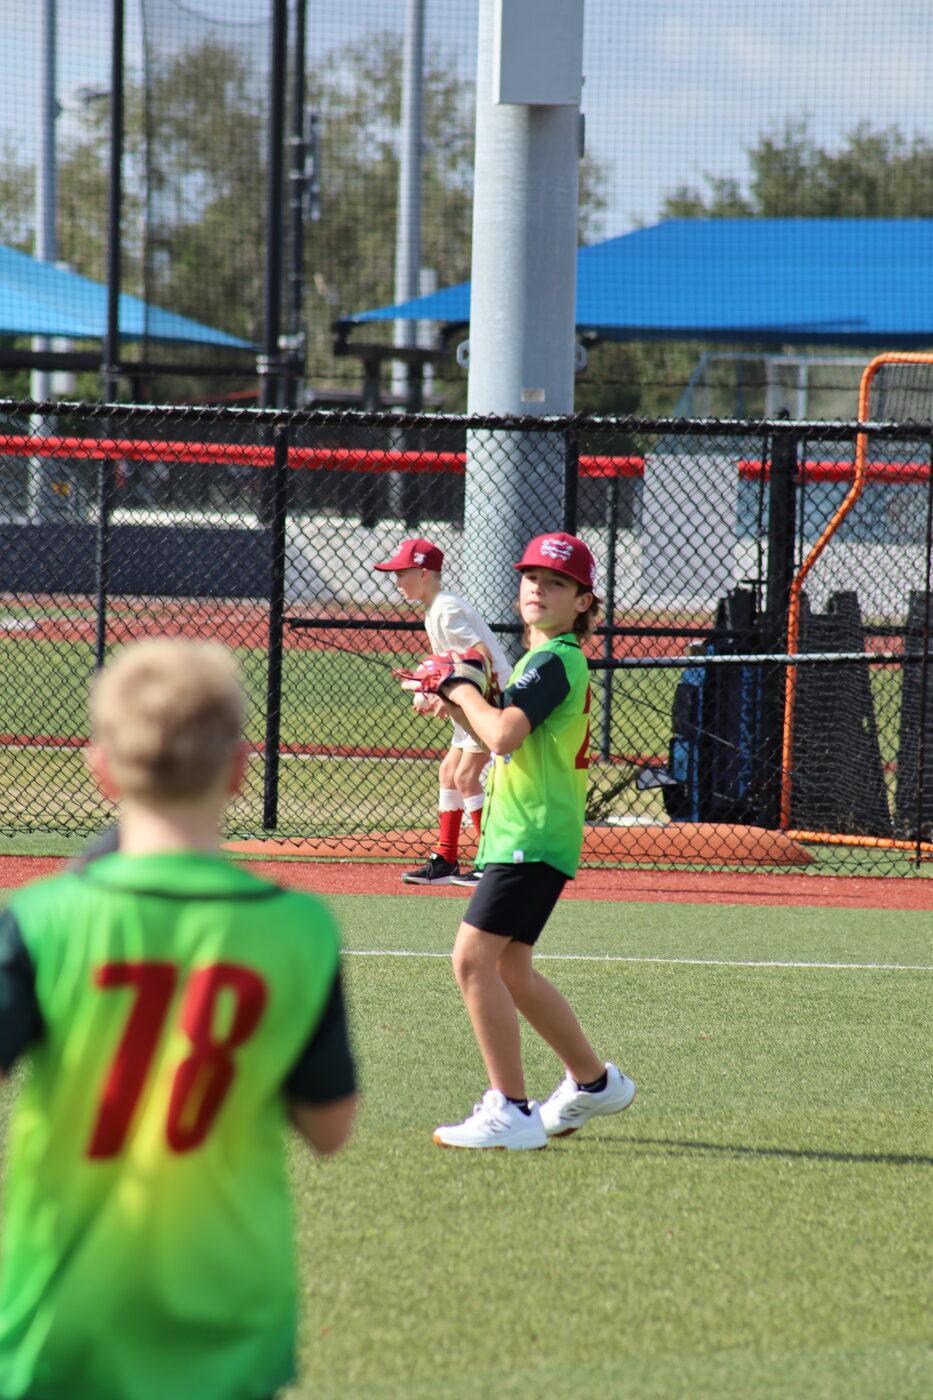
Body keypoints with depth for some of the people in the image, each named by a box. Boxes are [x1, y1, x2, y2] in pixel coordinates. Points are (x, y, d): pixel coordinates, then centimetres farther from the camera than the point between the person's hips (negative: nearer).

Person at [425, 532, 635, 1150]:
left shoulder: (554, 661, -14)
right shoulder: (550, 660, 19)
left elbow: (504, 735, -27)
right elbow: (508, 743, 26)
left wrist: (464, 687, -10)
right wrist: (456, 703, 11)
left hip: (533, 837, -11)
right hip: (520, 833, 11)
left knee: (474, 958, -15)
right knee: (509, 970, 18)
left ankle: (510, 1111, -15)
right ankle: (593, 1081, 31)